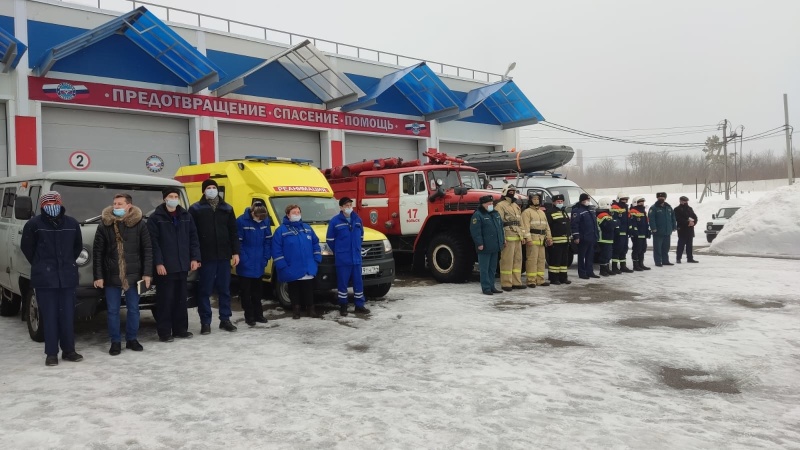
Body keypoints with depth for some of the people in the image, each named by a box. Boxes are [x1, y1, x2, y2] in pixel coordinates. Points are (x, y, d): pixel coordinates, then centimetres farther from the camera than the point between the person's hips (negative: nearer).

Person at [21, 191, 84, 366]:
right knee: (49, 316, 1)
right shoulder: (34, 224, -5)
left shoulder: (72, 223, 6)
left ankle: (68, 350, 16)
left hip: (67, 277, 3)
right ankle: (51, 353, 9)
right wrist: (40, 266, 8)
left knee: (68, 315, 6)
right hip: (44, 278, -3)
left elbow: (78, 246, 18)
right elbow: (26, 248, 4)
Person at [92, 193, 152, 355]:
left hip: (133, 275, 0)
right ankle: (115, 342, 18)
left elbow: (147, 250, -1)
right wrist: (98, 276, -4)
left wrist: (147, 273, -7)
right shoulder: (104, 225, 0)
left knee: (133, 309, 9)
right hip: (111, 276, 0)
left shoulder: (140, 224, -2)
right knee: (112, 311, 6)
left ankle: (132, 339, 24)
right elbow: (97, 252, 1)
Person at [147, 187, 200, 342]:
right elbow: (153, 242, -8)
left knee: (181, 298, 11)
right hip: (165, 266, -5)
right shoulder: (156, 218, -3)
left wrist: (195, 258, 3)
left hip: (182, 265, 5)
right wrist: (158, 263, -15)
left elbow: (193, 238, 11)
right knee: (165, 299, -2)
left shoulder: (186, 216, 11)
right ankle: (164, 332, 6)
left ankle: (180, 329, 21)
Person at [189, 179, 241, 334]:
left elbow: (233, 232, 11)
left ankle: (225, 319, 18)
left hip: (224, 256, 3)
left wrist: (235, 252, 3)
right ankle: (205, 322, 9)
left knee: (224, 289, 9)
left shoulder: (227, 209, 10)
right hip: (206, 257, -3)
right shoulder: (196, 209, 1)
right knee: (205, 290, 2)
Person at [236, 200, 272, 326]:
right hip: (246, 265, -4)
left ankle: (258, 314, 25)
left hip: (259, 264, 4)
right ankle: (249, 316, 14)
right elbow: (238, 243, -13)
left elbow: (268, 240, 5)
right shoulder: (241, 221, -16)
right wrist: (243, 260, -15)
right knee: (246, 292, 5)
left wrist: (265, 258, -1)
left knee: (257, 291, 16)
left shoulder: (265, 221, -2)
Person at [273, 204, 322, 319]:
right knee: (294, 291, 9)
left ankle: (311, 308, 20)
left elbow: (315, 244, 14)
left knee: (309, 290, 9)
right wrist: (282, 266, -14)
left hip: (308, 269, 3)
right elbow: (276, 250, -9)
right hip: (292, 270, -3)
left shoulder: (307, 228, 10)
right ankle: (296, 309, 21)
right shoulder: (281, 230, -5)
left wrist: (317, 259, 5)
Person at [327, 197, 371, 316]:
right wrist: (338, 252, 4)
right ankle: (343, 306, 13)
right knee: (342, 283, 2)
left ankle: (359, 306, 16)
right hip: (342, 259, -4)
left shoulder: (357, 219, 7)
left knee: (358, 282, 7)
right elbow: (330, 239, -1)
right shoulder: (335, 221, -7)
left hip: (356, 258, 4)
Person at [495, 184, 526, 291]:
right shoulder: (501, 205, -5)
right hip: (508, 237, -8)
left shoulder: (516, 206, 22)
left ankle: (516, 282, 16)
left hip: (517, 238, 8)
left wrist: (522, 236, 18)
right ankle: (506, 283, -2)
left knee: (517, 259, 9)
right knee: (507, 261, -7)